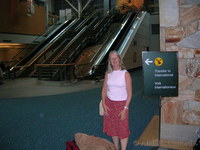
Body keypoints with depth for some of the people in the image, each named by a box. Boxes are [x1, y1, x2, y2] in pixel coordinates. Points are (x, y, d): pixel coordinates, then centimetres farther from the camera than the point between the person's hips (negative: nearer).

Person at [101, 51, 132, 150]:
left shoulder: (125, 74, -9)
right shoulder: (108, 73, 3)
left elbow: (129, 93, -10)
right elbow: (104, 90, 7)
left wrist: (125, 108, -14)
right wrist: (104, 104, -3)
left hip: (121, 103, -4)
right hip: (109, 103, 4)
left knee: (123, 129, 2)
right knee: (112, 128, 14)